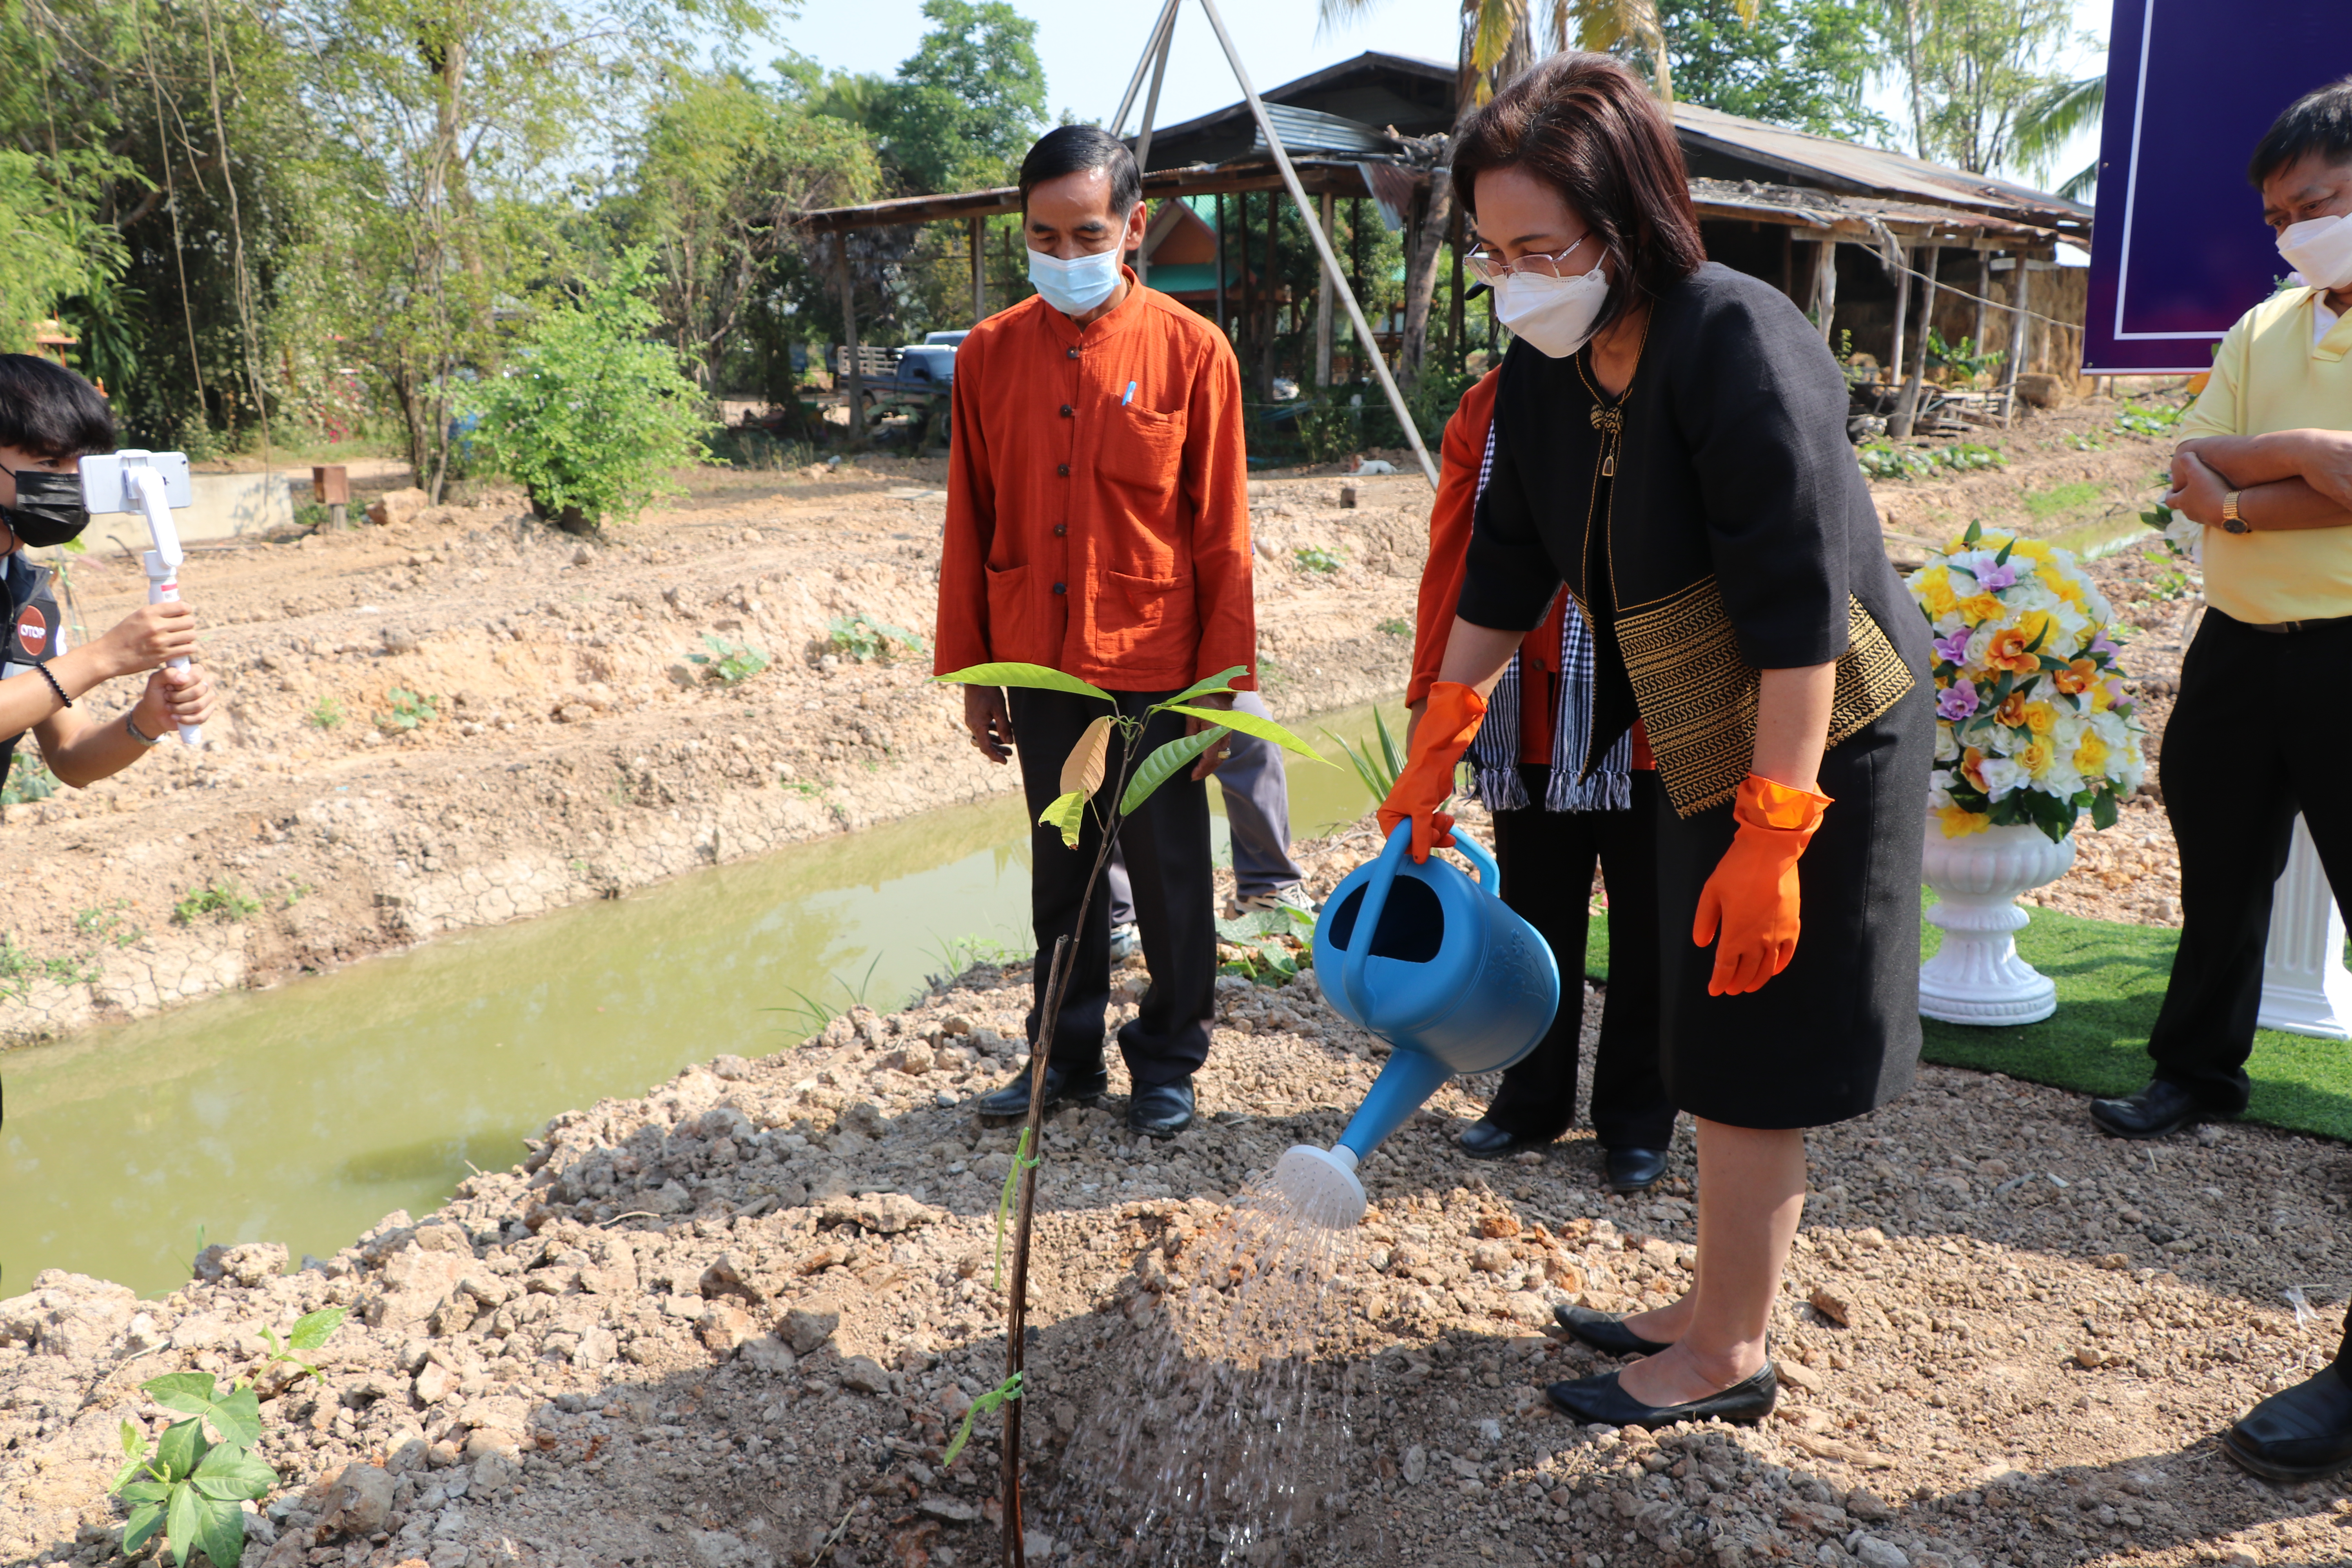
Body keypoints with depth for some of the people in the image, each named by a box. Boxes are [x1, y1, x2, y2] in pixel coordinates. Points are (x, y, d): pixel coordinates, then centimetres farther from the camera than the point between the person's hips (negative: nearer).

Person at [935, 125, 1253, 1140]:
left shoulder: (1190, 351, -5)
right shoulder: (990, 355, 3)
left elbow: (1222, 537, -4)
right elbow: (970, 526, 8)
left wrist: (1222, 684, -6)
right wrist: (972, 672, 7)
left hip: (1154, 672, -3)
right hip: (1040, 667, 3)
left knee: (1169, 877, 7)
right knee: (1061, 876, 14)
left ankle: (1168, 1059, 25)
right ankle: (1068, 1055, 29)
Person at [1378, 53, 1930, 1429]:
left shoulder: (1739, 345, -23)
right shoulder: (1547, 373, 2)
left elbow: (1803, 614, -25)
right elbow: (1505, 577, 11)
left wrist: (1772, 832, -25)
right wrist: (1438, 746, 12)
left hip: (1817, 754, -8)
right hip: (1710, 757, 8)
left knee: (1750, 1067, 2)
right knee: (1721, 1061, 17)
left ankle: (1728, 1360, 20)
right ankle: (1717, 1309, 34)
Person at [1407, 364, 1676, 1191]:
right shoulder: (1489, 409, 4)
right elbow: (1453, 560, 4)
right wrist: (1429, 696, 1)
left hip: (1650, 727, -3)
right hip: (1528, 715, 3)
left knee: (1646, 927, 9)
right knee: (1535, 916, 13)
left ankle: (1636, 1119, 25)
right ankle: (1534, 1097, 30)